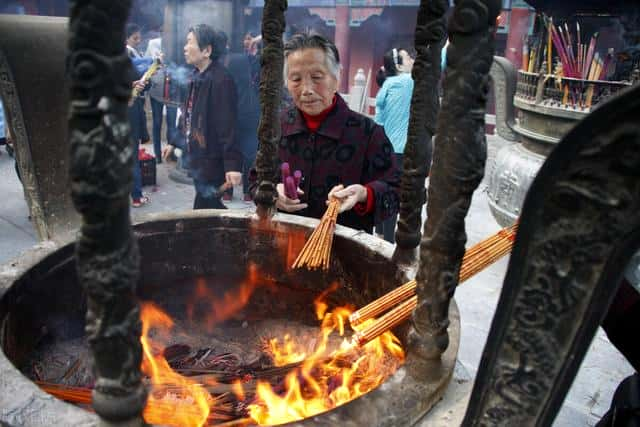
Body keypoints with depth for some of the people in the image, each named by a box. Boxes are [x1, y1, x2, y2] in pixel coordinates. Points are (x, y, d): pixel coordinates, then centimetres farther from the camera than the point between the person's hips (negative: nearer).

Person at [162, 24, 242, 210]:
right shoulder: (197, 76, 9)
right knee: (211, 206, 17)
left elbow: (227, 125, -23)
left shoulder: (221, 80, -18)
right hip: (197, 156, 9)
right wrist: (173, 142, 25)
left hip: (213, 159, -9)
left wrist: (232, 164, -26)